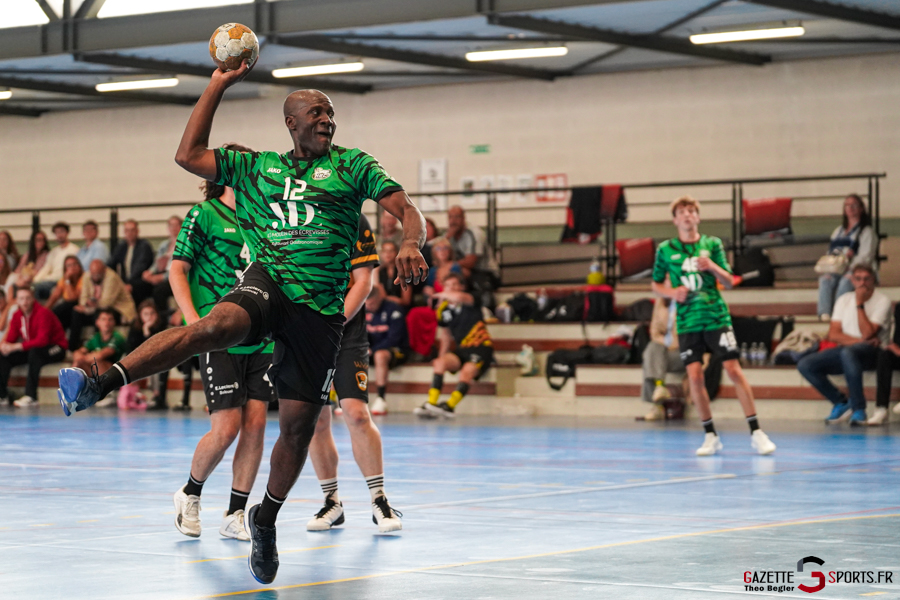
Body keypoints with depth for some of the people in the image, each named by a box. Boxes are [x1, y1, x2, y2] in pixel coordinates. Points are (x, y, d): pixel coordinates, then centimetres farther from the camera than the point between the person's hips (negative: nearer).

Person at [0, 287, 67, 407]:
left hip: (56, 350, -7)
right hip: (31, 350, 7)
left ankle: (31, 396, -40)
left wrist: (16, 346, -37)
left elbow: (42, 340, -32)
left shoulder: (43, 313, -21)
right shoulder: (17, 316, 1)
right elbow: (11, 337, 0)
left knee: (34, 352, -39)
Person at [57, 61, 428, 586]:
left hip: (321, 307, 1)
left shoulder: (353, 165, 11)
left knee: (299, 424, 2)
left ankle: (266, 518, 26)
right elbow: (189, 156, 13)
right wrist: (218, 88, 14)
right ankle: (99, 385, -50)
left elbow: (407, 210, 3)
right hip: (268, 282, -1)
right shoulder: (256, 167, 17)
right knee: (215, 327, -35)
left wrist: (411, 244, -20)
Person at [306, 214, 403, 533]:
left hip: (346, 336, -3)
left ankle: (378, 500, -3)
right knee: (316, 420, 4)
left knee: (356, 413, -13)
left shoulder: (353, 220, -2)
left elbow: (363, 281, -5)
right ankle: (331, 501, 17)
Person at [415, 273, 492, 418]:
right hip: (462, 349, 5)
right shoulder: (443, 309, 10)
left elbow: (458, 297, -35)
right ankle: (431, 404, -30)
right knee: (441, 363, -22)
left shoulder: (469, 300, -8)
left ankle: (449, 406, -33)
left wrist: (441, 295, -16)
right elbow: (446, 337, 21)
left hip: (481, 348, -5)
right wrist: (441, 356, 7)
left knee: (467, 372, -31)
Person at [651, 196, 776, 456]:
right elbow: (656, 285, 13)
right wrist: (672, 292, -8)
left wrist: (712, 266, -14)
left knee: (734, 370, -7)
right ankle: (710, 436, 7)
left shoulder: (712, 244, 4)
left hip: (716, 316, -1)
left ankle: (756, 433, -2)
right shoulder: (666, 249, 4)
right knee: (695, 376, -6)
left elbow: (729, 281, 5)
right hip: (687, 322, 1)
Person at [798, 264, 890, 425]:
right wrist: (860, 340, -12)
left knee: (848, 352, -42)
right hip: (845, 349, 5)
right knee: (804, 365, -18)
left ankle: (858, 409, -32)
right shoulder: (844, 300, 11)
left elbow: (867, 333, -15)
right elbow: (833, 335, 3)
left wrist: (860, 304, -15)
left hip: (871, 352, -5)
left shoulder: (882, 302, -3)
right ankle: (841, 402, -3)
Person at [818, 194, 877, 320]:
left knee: (845, 281, -38)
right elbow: (830, 253, 23)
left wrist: (849, 267, -16)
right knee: (825, 280, -31)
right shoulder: (838, 231, 29)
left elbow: (866, 257, -1)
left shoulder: (866, 231, 12)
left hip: (857, 269, -4)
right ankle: (824, 313, -47)